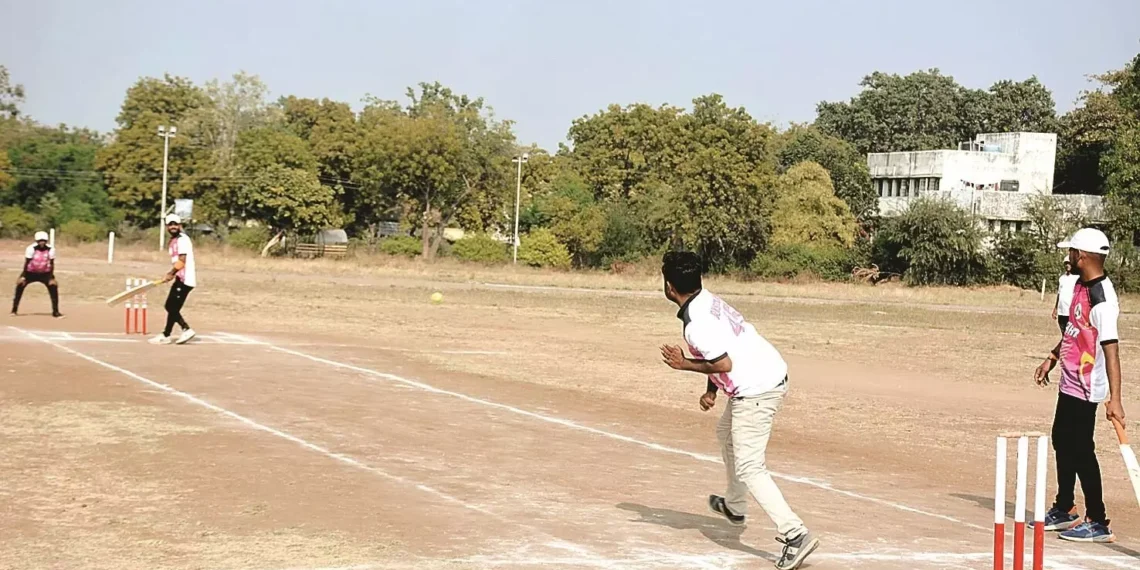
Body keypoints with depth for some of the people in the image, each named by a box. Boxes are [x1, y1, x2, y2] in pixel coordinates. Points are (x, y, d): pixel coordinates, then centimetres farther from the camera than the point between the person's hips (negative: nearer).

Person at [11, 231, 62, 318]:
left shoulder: (51, 249, -15)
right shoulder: (31, 249, -21)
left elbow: (51, 264, -7)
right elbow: (26, 263, -16)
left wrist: (52, 277, -10)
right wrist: (23, 276, -18)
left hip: (45, 273, 1)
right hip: (31, 272, -1)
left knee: (53, 286, -13)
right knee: (20, 285, -11)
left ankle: (55, 312, -2)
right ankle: (14, 310, 5)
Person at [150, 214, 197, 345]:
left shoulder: (182, 239, -13)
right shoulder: (173, 241, 17)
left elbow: (182, 261, -20)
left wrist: (170, 274, -19)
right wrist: (170, 275, 9)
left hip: (185, 279, -10)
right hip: (180, 279, 10)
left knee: (173, 308, -5)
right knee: (170, 306, 12)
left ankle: (165, 336, 3)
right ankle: (186, 329, 15)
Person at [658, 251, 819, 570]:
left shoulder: (695, 324, -20)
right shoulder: (708, 301, 10)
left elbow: (724, 364, -22)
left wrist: (684, 365, -9)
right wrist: (711, 390, 10)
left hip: (755, 389, -11)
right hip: (772, 375, 11)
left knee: (749, 468, -8)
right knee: (726, 433, 32)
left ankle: (795, 535, -18)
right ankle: (734, 507, 47)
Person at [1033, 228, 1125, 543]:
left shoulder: (1101, 298, -25)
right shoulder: (1080, 285, 5)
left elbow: (1111, 349, -30)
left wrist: (1114, 399, -35)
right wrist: (1052, 358, 21)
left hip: (1086, 387, -10)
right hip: (1070, 382, 10)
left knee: (1081, 450, -4)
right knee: (1062, 442, 20)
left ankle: (1098, 523, 5)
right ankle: (1064, 511, 35)